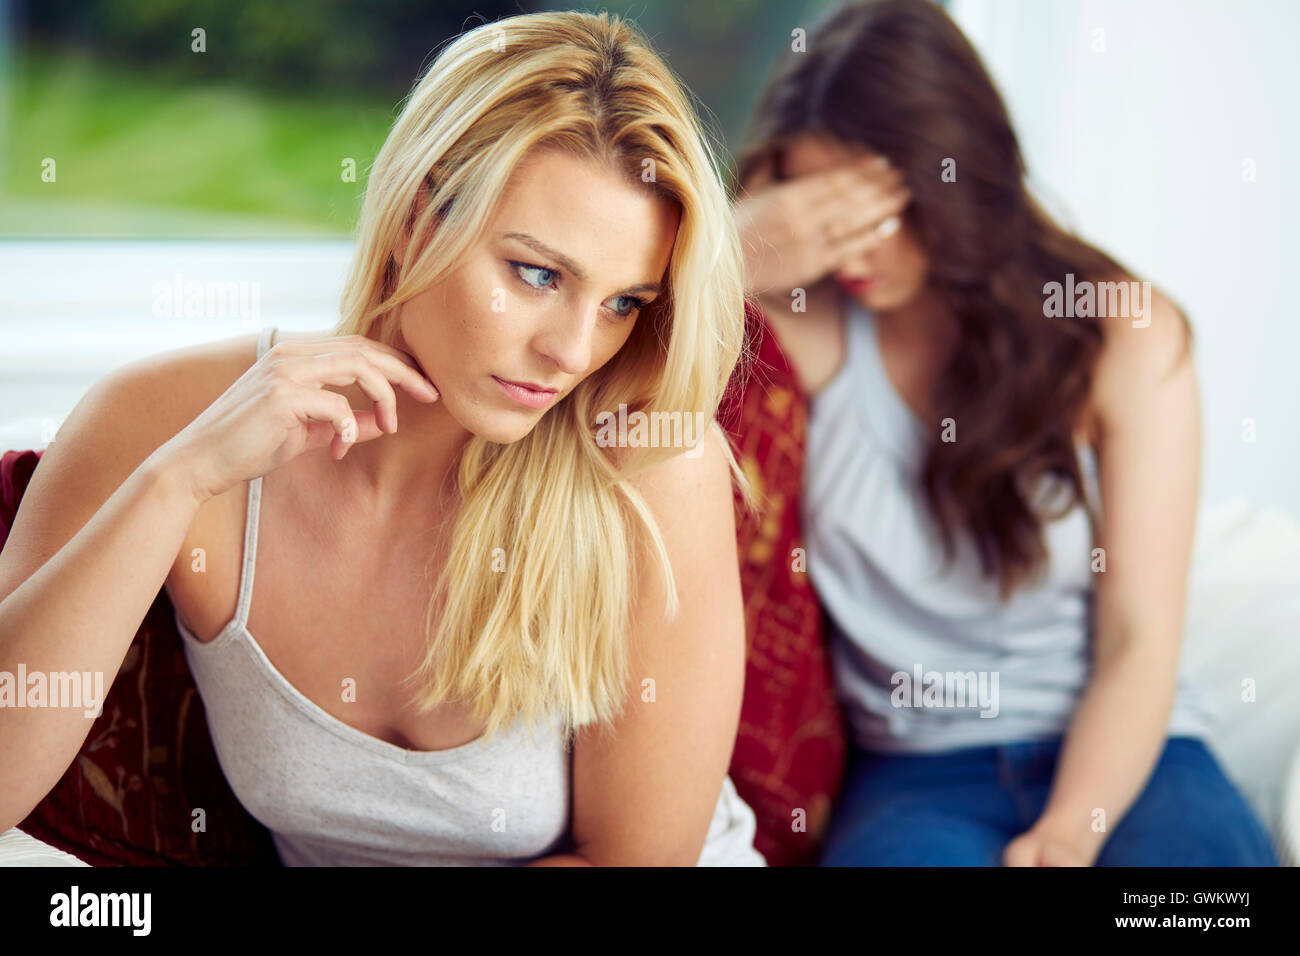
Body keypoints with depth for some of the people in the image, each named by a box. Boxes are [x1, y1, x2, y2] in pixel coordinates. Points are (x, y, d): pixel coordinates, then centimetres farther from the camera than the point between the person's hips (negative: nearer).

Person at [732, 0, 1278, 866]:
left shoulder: (1125, 336, -2)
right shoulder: (807, 325, 0)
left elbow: (1139, 641, -5)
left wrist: (1068, 834, -18)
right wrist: (732, 258, -26)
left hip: (1117, 756, 1)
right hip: (914, 771, 0)